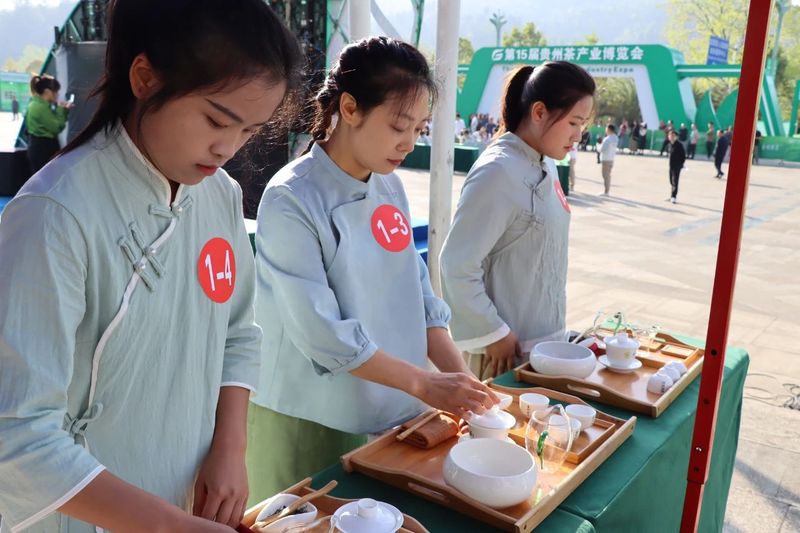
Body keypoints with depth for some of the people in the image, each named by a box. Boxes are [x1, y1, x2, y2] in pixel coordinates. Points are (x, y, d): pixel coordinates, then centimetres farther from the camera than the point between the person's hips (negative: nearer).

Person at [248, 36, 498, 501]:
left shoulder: (391, 188, 2)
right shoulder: (292, 200, -19)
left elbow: (417, 294, 5)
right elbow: (320, 333, -22)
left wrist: (463, 380, -5)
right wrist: (424, 383, -19)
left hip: (394, 415, 7)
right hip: (314, 427, -6)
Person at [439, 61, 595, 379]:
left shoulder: (545, 166, 6)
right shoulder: (498, 173, -21)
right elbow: (457, 265, -22)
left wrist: (552, 335, 14)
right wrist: (493, 334, -15)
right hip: (508, 347, -8)